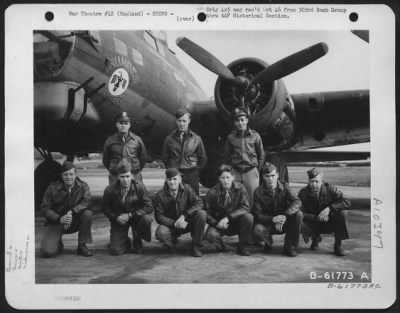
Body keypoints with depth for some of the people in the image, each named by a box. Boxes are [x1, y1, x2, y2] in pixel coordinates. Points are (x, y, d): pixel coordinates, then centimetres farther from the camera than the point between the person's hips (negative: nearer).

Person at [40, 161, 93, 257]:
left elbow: (86, 202, -21)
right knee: (47, 252, -22)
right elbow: (44, 208, -8)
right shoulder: (52, 188, -7)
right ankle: (59, 245, 17)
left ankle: (82, 246, -12)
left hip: (75, 222, 1)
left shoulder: (83, 186, -5)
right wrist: (60, 219, -24)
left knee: (88, 213, -31)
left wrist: (72, 211, -38)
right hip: (56, 222, -1)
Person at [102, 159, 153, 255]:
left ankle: (137, 240, -1)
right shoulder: (110, 190, -13)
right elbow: (106, 209, 0)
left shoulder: (139, 187, -16)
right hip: (119, 220, 0)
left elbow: (149, 207, -19)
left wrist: (130, 215, -26)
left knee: (147, 219, -34)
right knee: (115, 251, -15)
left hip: (136, 216, 0)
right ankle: (126, 241, 25)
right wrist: (116, 217, -19)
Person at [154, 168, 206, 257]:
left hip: (186, 222, 2)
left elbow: (199, 203, -15)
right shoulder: (160, 195, -10)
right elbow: (159, 216, -11)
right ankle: (172, 240, 5)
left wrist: (183, 216, -27)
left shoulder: (186, 189, -7)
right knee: (160, 233, -35)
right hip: (170, 224, -1)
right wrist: (175, 224, -26)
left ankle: (196, 246, -11)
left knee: (202, 214, -26)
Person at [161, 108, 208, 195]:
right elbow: (165, 157, 13)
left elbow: (203, 158, 9)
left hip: (191, 175, -1)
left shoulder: (196, 138, 3)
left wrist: (196, 170, 6)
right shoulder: (169, 138, 5)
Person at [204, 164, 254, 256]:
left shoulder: (240, 188, -10)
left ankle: (242, 247, -7)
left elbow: (245, 207, -19)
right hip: (219, 224, -1)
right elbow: (207, 213, -6)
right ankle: (220, 246, 6)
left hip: (236, 222, 1)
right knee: (210, 235, -33)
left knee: (248, 217, -30)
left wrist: (228, 218, -29)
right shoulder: (212, 192, -10)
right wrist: (217, 223, -24)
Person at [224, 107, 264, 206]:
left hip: (251, 171, -1)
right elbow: (227, 156, 11)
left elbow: (261, 155, 8)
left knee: (253, 199, 1)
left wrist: (258, 169, 6)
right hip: (235, 172, 1)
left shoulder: (255, 136, 0)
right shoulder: (230, 137, 2)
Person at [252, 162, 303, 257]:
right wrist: (273, 219, -34)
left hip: (284, 222, 2)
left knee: (298, 214, -26)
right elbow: (257, 215, -16)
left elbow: (297, 202, -19)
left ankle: (290, 247, -11)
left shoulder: (284, 186, -5)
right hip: (268, 223, -2)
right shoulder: (258, 192, -11)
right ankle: (268, 243, 5)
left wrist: (284, 215, -36)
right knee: (258, 229, -34)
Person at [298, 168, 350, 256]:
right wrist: (316, 217, -33)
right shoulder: (303, 193, -12)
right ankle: (315, 238, 7)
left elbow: (347, 202, -20)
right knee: (300, 224, -31)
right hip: (315, 225, 0)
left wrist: (329, 208, -32)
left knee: (341, 214, -29)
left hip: (330, 224, 0)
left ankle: (338, 245, -11)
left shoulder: (329, 189, -13)